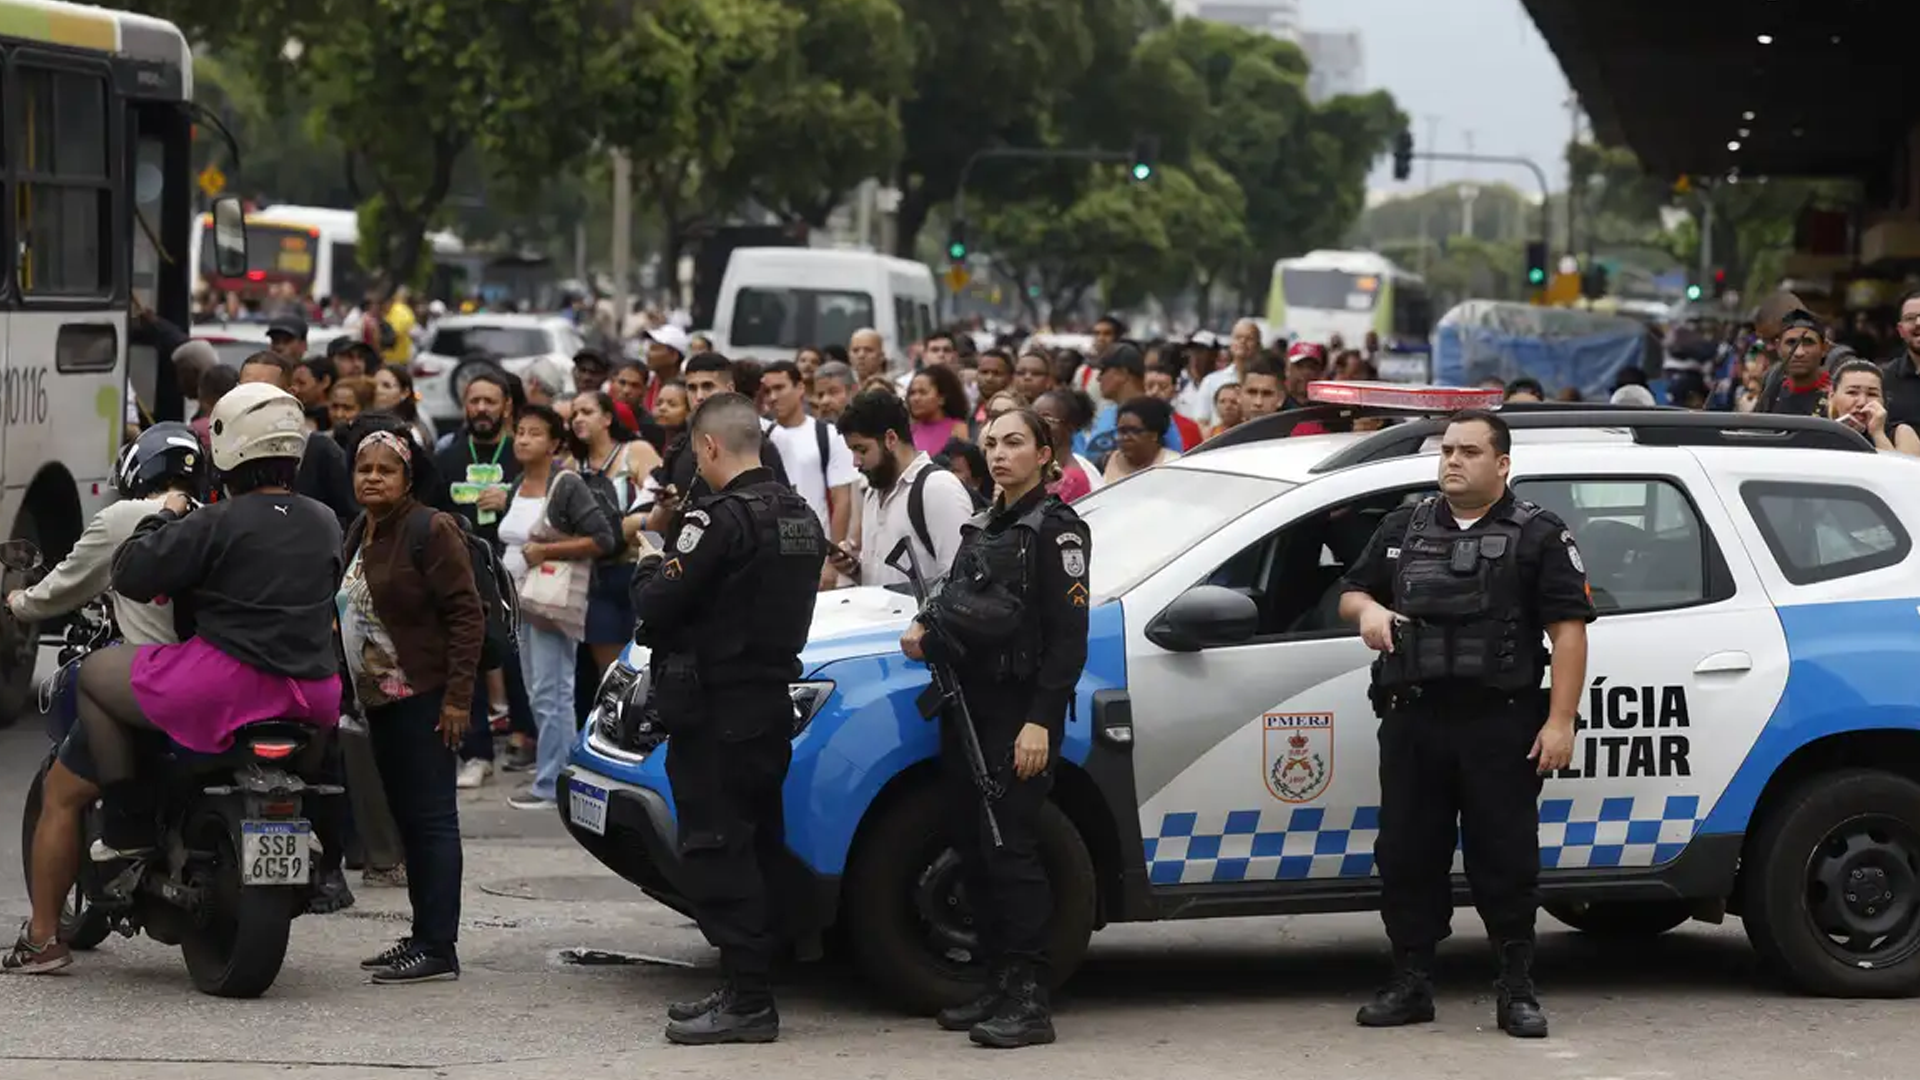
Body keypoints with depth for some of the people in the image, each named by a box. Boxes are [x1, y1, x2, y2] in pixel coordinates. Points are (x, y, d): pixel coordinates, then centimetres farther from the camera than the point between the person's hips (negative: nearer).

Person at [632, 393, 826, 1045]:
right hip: (772, 702, 9)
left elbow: (657, 604, -18)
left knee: (716, 853, -6)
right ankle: (749, 989, 20)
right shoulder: (800, 517, 12)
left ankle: (748, 1001, -8)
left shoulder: (721, 519, -17)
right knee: (755, 849, 15)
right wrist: (672, 572, 13)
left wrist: (650, 569, 4)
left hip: (715, 711, -9)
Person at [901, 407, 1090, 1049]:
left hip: (1020, 711, -8)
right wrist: (926, 627, 5)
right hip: (968, 704, 8)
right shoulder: (982, 528, 17)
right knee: (972, 849, 7)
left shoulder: (1056, 531, -6)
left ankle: (1029, 1000, -12)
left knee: (1008, 847, -12)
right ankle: (999, 987, 14)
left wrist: (1040, 720, -19)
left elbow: (1068, 636, -12)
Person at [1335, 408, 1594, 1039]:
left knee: (1505, 858, -2)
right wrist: (1367, 609, -2)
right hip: (1413, 724, 5)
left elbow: (1569, 631, -4)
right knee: (1406, 855, 6)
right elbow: (1351, 590, 24)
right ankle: (1410, 985, 14)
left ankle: (1516, 992, 4)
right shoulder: (1404, 529, 17)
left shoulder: (1538, 537, 2)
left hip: (1500, 726, -4)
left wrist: (1559, 721, -13)